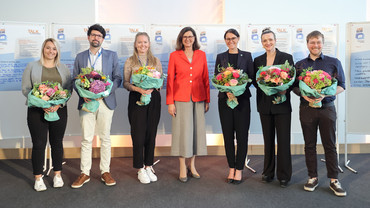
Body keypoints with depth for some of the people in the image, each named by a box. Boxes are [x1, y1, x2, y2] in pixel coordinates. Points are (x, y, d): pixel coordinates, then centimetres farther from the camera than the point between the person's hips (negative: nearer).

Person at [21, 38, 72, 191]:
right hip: (37, 111, -2)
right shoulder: (32, 67, 5)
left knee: (57, 142, 8)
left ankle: (57, 175, 20)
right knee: (39, 144, 0)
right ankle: (38, 178, 13)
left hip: (59, 110, 2)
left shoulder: (63, 68, 10)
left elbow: (69, 89, 5)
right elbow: (25, 89, 0)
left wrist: (58, 104, -11)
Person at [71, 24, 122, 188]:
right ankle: (85, 173, 12)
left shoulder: (112, 56, 9)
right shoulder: (80, 57, 13)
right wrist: (83, 94, -9)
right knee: (86, 139, 2)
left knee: (105, 138, 5)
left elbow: (118, 78, 4)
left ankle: (105, 171, 15)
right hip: (86, 102, 1)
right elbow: (75, 80, 10)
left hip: (106, 101, -1)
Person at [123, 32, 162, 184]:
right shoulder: (130, 62, 4)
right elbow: (125, 83, 1)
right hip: (136, 99, -2)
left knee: (151, 134, 6)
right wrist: (138, 88, -17)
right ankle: (140, 169, 11)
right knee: (138, 135, -2)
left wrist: (153, 87, -11)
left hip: (153, 98, 2)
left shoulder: (156, 61, 10)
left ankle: (149, 166, 19)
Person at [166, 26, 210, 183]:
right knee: (182, 130, 0)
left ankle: (192, 165, 21)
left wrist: (207, 100, 7)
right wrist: (170, 102, -5)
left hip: (198, 99, 3)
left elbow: (205, 78, 10)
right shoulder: (174, 55, 2)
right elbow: (170, 79, 1)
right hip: (181, 99, -2)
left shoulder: (201, 55, 9)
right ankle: (182, 168, 12)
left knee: (197, 129, 6)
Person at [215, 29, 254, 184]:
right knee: (228, 135, 5)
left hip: (242, 99, -1)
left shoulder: (246, 56, 7)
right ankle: (231, 168, 17)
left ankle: (239, 169, 11)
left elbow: (252, 77, 3)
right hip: (225, 99, 1)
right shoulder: (220, 57, 10)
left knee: (242, 135, -1)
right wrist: (227, 91, -12)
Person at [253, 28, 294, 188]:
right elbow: (255, 81, 10)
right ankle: (268, 172, 23)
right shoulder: (258, 60, 10)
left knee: (283, 140, 0)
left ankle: (284, 175, 12)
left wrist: (285, 89, -20)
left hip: (282, 104, -3)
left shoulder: (287, 57, 1)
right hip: (264, 105, 3)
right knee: (268, 139, 11)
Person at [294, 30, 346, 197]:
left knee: (330, 145, 3)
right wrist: (304, 95, -12)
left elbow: (341, 86, 3)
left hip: (327, 107, -1)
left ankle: (333, 180, 14)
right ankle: (313, 177, 19)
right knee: (310, 144, 7)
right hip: (306, 108, 1)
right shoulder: (300, 64, 10)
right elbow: (294, 86, 9)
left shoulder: (333, 63, 5)